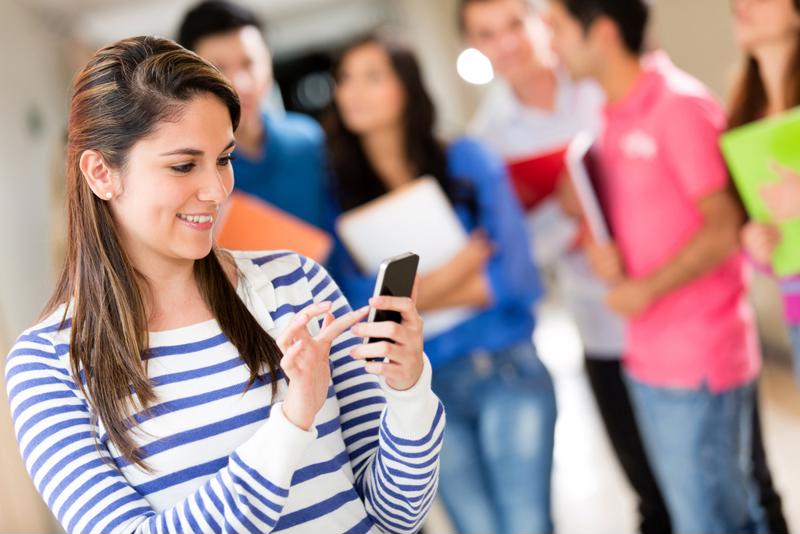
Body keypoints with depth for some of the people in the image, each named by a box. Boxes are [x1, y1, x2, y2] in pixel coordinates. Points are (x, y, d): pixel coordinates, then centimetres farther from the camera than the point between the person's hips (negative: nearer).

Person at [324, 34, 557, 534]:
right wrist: (455, 271, -13)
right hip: (421, 388, 1)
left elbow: (515, 276, -8)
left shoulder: (467, 160, -1)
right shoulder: (340, 191, 0)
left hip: (507, 369, -1)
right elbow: (359, 303, -8)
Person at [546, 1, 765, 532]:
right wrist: (603, 249, -2)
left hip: (699, 362, -8)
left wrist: (646, 290, -13)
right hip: (648, 358, 8)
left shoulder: (680, 105, -13)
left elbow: (725, 228, -16)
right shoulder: (612, 118, 11)